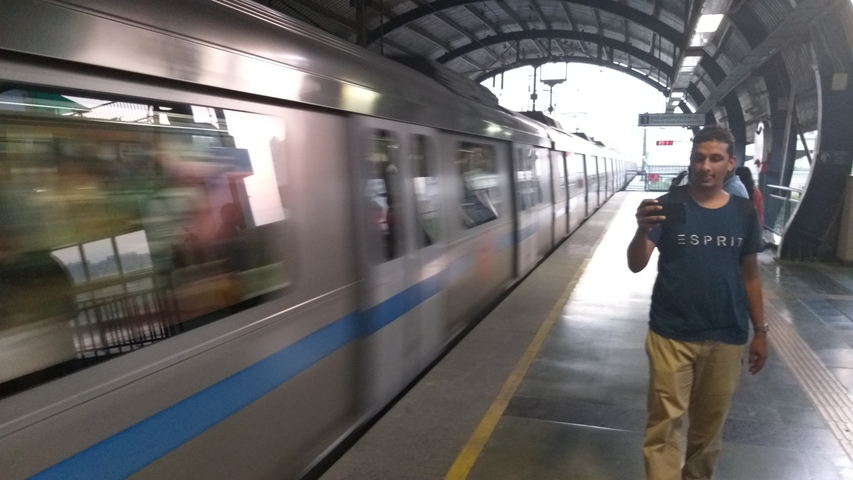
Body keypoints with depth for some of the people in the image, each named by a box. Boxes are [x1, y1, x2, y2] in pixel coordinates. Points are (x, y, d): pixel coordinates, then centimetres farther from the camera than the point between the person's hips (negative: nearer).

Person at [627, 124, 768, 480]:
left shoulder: (743, 213, 2)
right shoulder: (669, 206, -8)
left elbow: (749, 275, 11)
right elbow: (636, 265, -17)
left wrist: (760, 330, 11)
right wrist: (643, 230, -37)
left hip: (726, 338, 3)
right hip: (671, 335, -3)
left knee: (710, 423, 17)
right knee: (665, 423, 1)